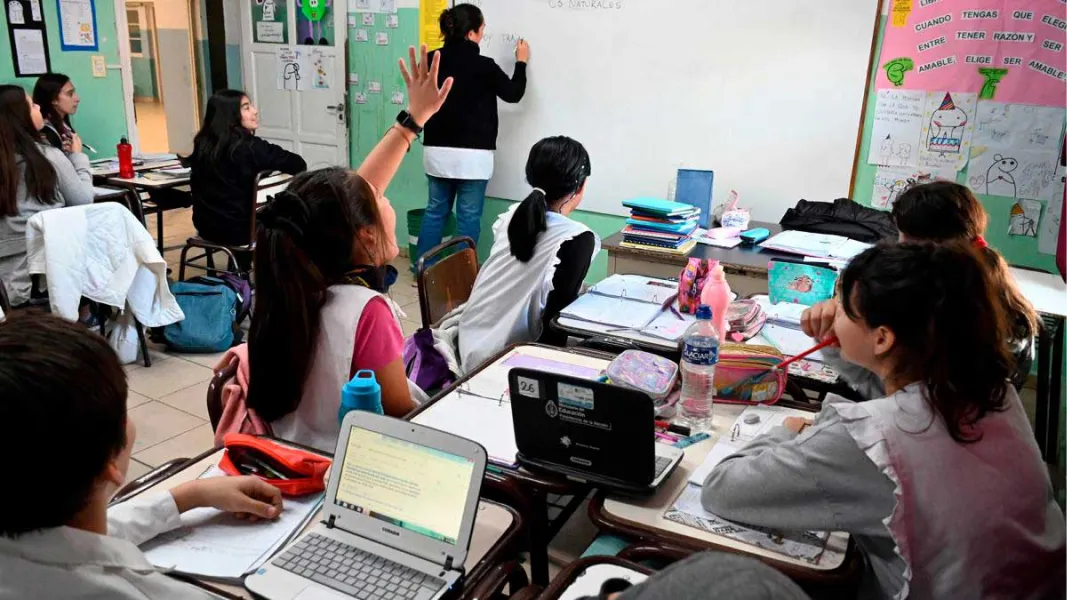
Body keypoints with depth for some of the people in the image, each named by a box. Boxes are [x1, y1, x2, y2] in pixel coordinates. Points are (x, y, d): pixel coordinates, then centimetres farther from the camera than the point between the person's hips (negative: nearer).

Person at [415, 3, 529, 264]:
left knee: (436, 210, 15)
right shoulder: (483, 66, -13)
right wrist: (521, 63, 14)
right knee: (468, 216, 4)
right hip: (472, 154, -5)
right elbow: (513, 94, 0)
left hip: (437, 150, 5)